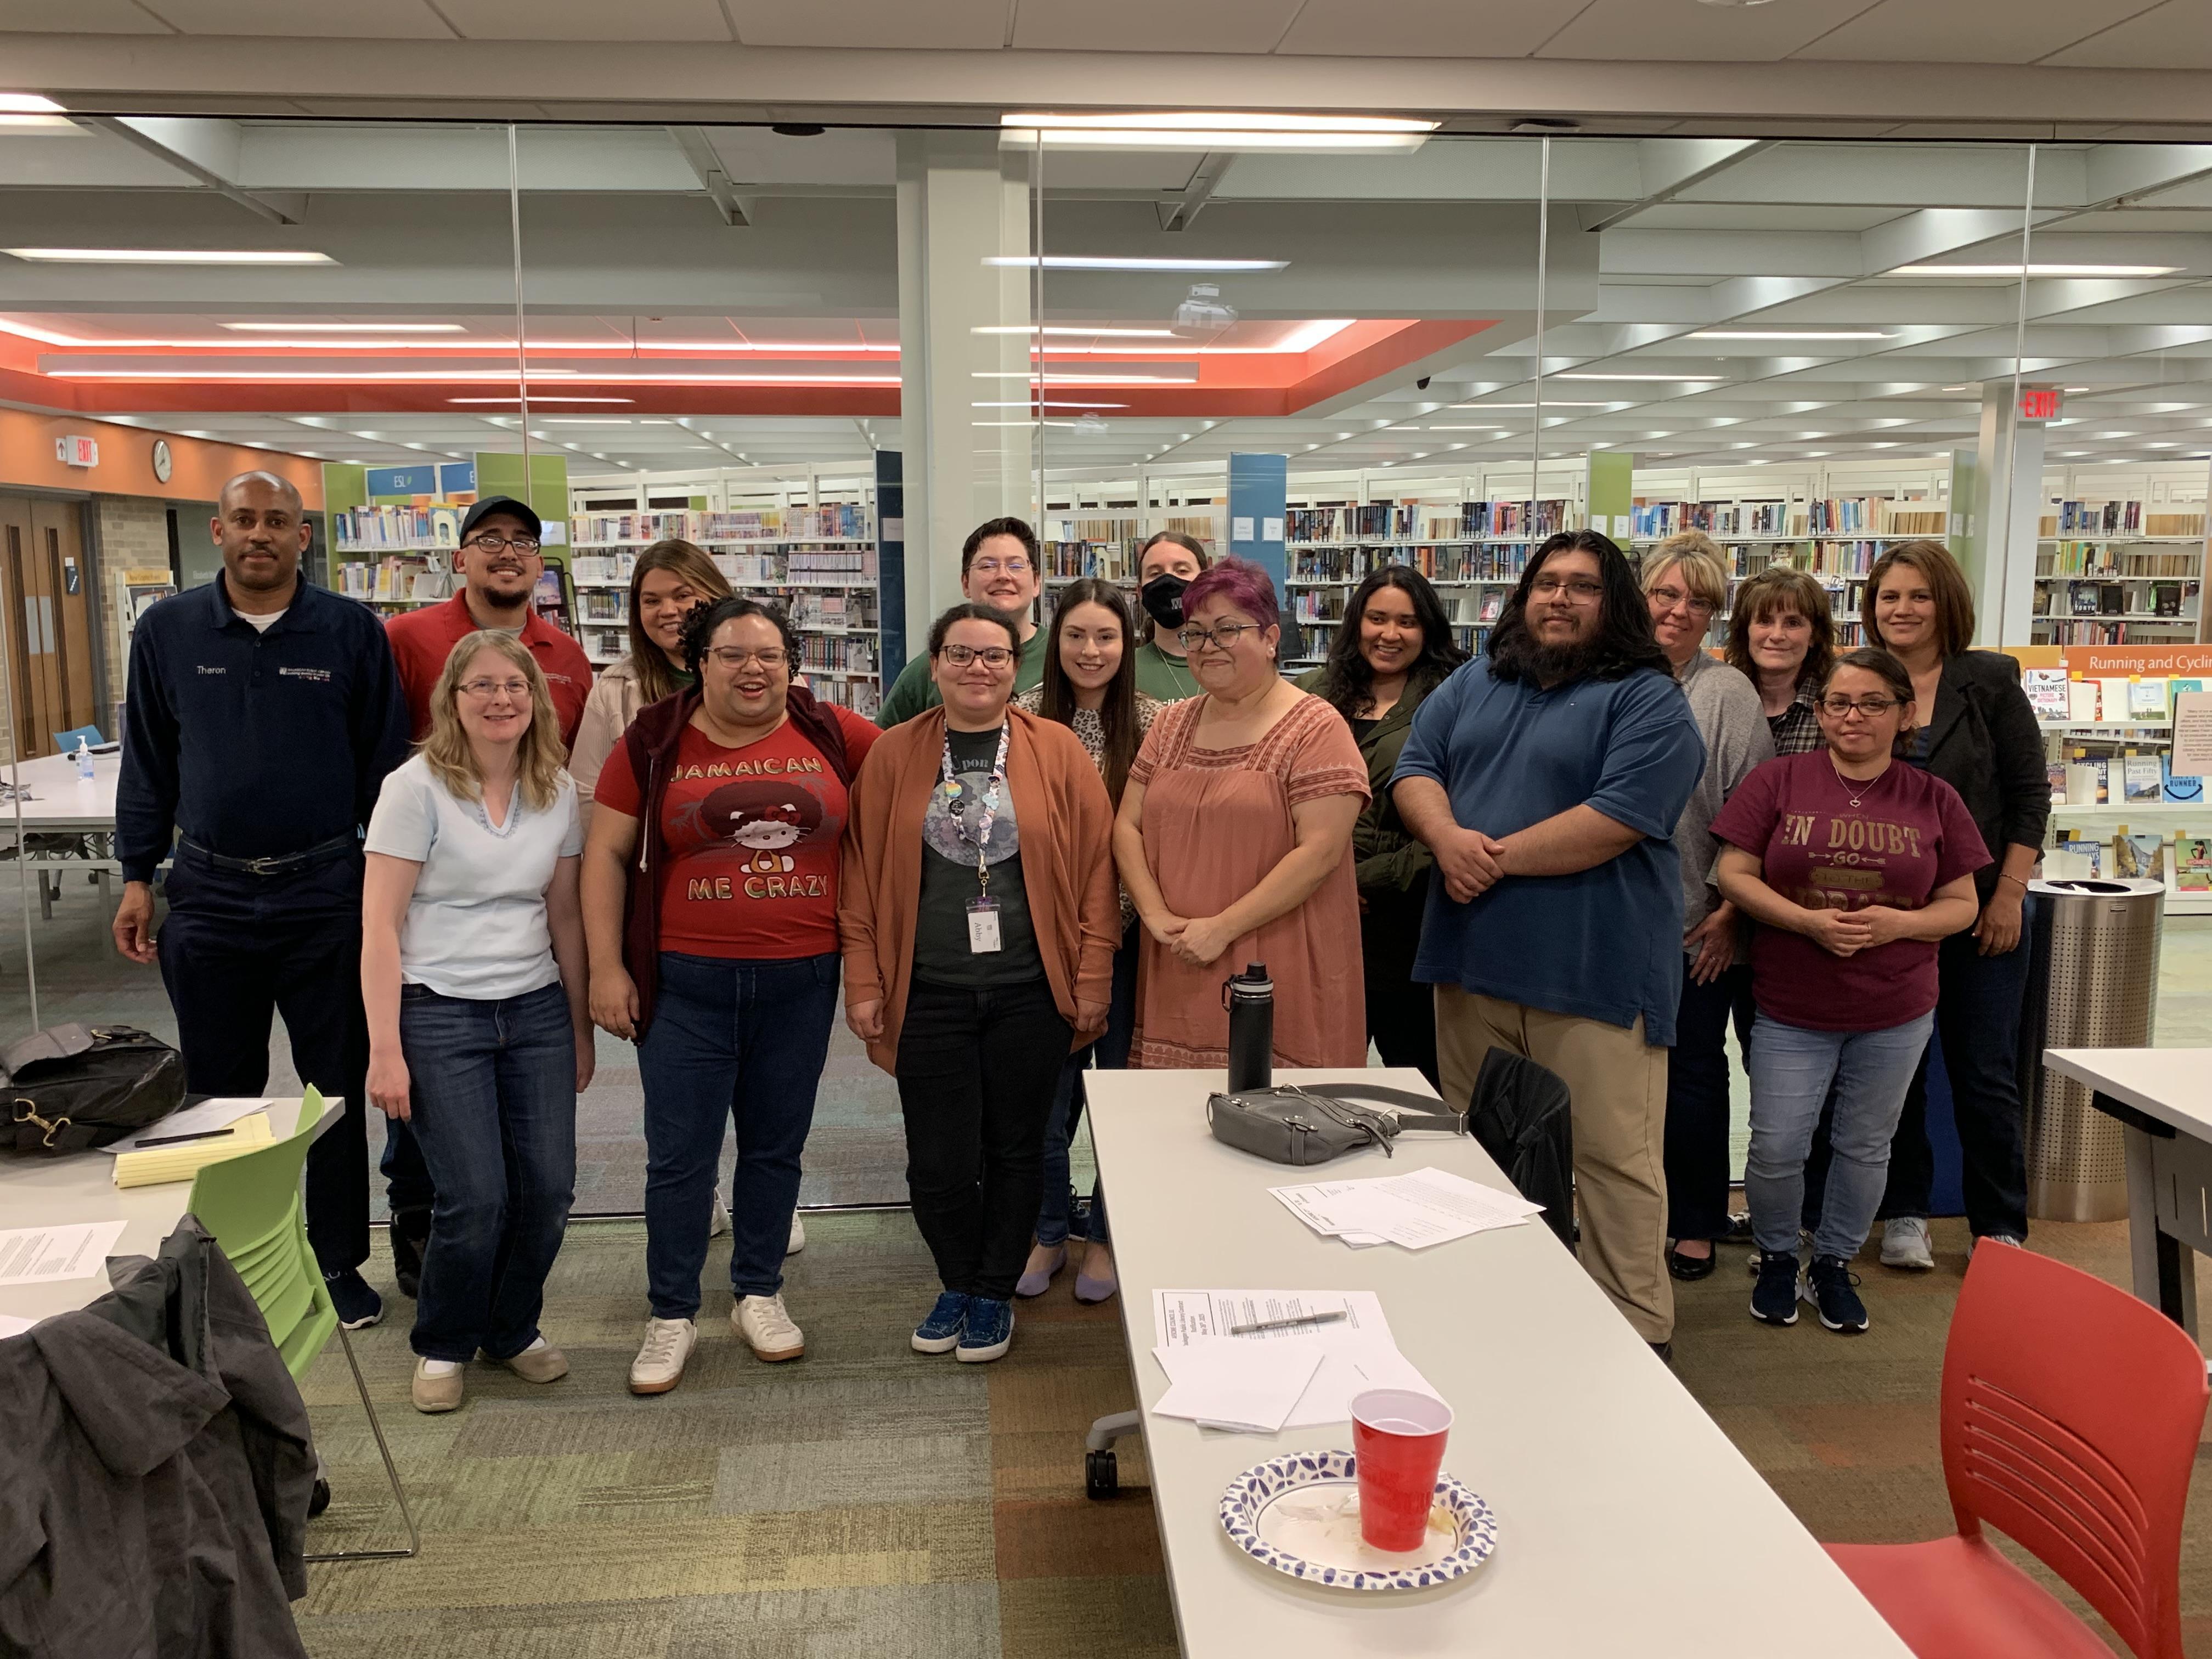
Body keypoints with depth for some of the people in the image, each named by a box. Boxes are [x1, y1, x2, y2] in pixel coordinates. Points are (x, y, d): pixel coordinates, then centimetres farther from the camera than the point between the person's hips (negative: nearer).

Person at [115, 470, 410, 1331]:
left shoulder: (352, 631, -2)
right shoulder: (167, 631, 4)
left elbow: (384, 760, 1)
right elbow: (147, 762, 9)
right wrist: (138, 876, 5)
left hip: (326, 894, -2)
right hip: (208, 895, 2)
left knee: (337, 1089, 7)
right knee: (219, 1092, 12)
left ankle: (339, 1262, 21)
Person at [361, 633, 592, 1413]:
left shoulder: (557, 792, 6)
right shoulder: (416, 788, -8)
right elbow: (380, 926, -10)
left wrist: (580, 1027, 12)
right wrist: (385, 1049, -13)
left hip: (537, 1010, 4)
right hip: (438, 1014, -4)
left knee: (548, 1190, 1)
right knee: (475, 1198, -8)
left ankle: (512, 1330, 27)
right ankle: (443, 1347, 19)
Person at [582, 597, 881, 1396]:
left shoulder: (831, 734, 0)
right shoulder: (654, 743, -1)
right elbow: (606, 854, 2)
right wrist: (607, 967, -4)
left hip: (802, 983, 1)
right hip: (686, 983, -1)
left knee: (776, 1145, 14)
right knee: (679, 1154, 4)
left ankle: (759, 1295, 32)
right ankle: (672, 1315, 21)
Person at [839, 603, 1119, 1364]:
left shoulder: (1057, 751, 0)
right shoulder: (893, 756, 2)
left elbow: (1095, 866, -1)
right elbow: (862, 874, 4)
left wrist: (1093, 980, -3)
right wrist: (865, 985, -1)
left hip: (1031, 990, 0)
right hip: (928, 994, 1)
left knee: (1016, 1149, 10)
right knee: (938, 1159, 4)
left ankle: (995, 1294, 31)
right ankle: (957, 1285, 31)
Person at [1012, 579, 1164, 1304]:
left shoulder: (1154, 723, -4)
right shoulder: (1024, 718, -2)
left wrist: (1135, 912, -10)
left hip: (1126, 934, 0)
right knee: (1048, 1088, 8)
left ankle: (1107, 1236, 29)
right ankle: (1047, 1232, 29)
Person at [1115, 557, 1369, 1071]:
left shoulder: (1316, 728, -6)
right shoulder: (1172, 724, 13)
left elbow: (1321, 850, -14)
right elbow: (1128, 825, 10)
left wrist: (1222, 928, -15)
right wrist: (1156, 915, -6)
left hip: (1280, 977, -5)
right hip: (1177, 973, 5)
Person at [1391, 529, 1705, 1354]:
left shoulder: (1648, 700, -4)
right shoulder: (1472, 684, 14)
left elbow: (1619, 820, -16)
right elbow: (1415, 771, 8)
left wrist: (1498, 857, -15)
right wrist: (1448, 836, -13)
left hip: (1592, 972, -5)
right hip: (1472, 958, 6)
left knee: (1613, 1156, -2)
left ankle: (1636, 1331, 12)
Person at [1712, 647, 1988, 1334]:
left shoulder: (1934, 800, 1)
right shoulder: (1778, 781, -4)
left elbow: (1962, 905, 4)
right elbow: (1734, 874, -5)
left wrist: (1899, 923, -16)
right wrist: (1807, 921, -19)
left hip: (1896, 1017, 2)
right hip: (1791, 1009, -2)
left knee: (1865, 1147, 14)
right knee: (1776, 1149, 1)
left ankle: (1834, 1264, 34)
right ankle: (1776, 1259, 26)